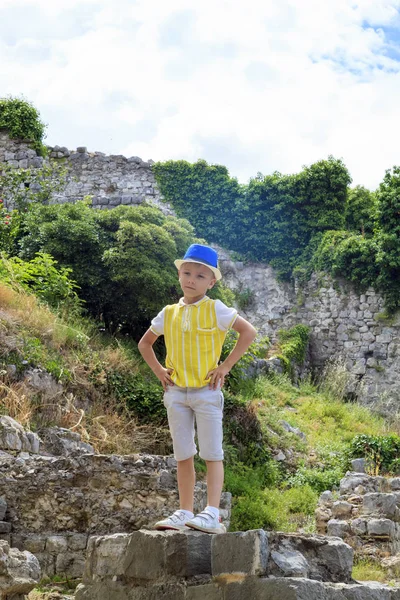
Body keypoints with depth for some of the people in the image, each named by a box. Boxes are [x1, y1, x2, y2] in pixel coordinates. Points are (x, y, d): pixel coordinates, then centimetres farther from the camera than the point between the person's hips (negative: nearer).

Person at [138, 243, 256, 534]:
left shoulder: (215, 309, -3)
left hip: (207, 391, -4)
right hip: (176, 392, 5)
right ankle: (185, 514, 14)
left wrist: (226, 366, -10)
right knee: (183, 455, 8)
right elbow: (145, 343, 22)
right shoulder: (169, 313, 9)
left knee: (212, 453, -4)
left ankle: (212, 515, -8)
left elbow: (249, 332, -7)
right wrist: (158, 370, 8)